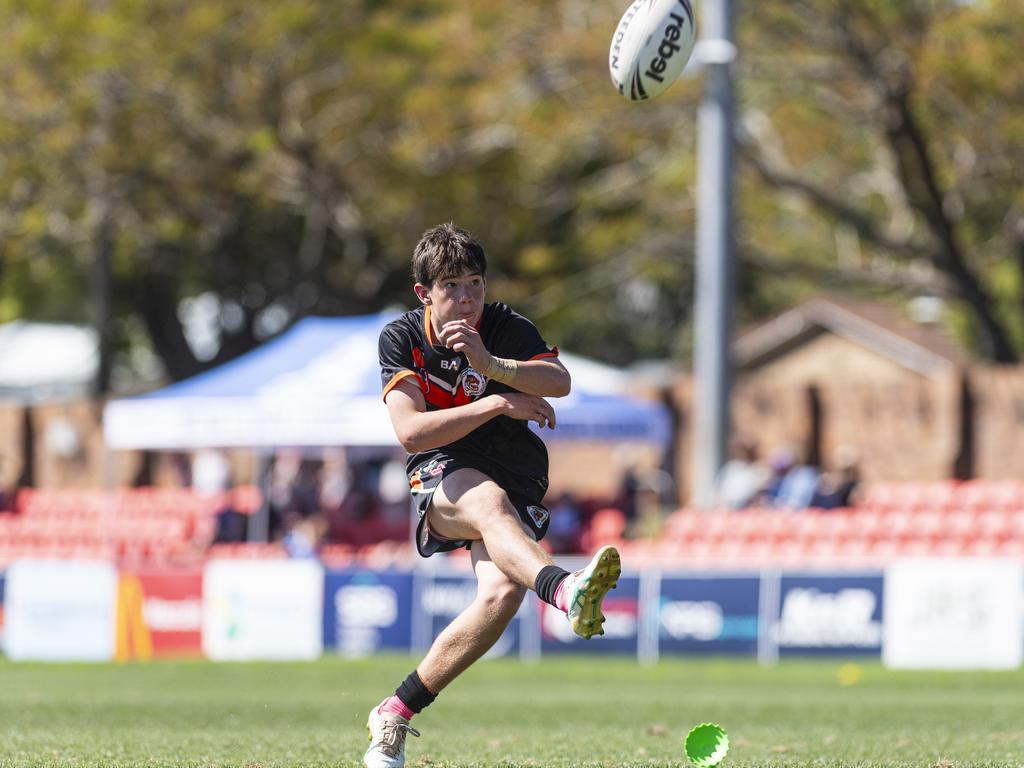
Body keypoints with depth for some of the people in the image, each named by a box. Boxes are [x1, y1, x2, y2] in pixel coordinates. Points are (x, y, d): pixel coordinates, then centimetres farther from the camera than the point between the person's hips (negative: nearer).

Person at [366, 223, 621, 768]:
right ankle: (565, 591, -70)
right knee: (490, 501, -38)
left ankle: (396, 712, -11)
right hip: (443, 478, -1)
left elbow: (559, 381, -24)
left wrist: (490, 364, -40)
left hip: (516, 481, 1)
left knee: (503, 592, -25)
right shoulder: (401, 338, -4)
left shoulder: (506, 329, -5)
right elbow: (410, 431, -16)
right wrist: (498, 403, -21)